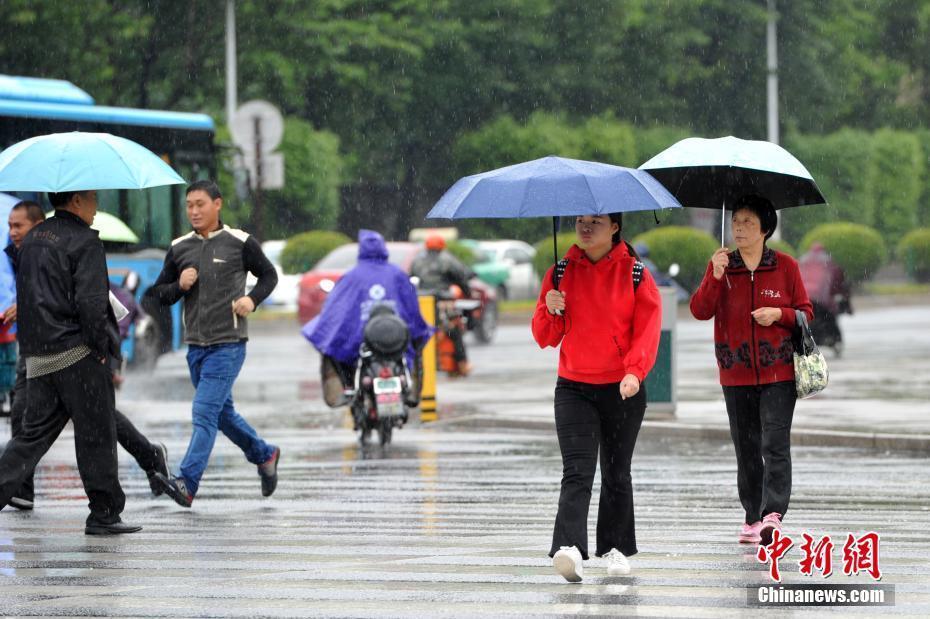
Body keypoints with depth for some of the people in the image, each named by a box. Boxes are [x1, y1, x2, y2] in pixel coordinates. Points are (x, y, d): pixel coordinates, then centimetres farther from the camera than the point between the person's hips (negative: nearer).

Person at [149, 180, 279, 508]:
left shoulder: (240, 243, -3)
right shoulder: (179, 248, 7)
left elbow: (269, 275, 9)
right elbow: (159, 293, 13)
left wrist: (252, 299, -10)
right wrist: (179, 286, -9)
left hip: (228, 345, -6)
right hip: (196, 344, 6)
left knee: (205, 412, -15)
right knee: (222, 412, 18)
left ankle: (186, 483, -20)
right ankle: (264, 455, 40)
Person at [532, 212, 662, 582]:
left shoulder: (635, 274, 1)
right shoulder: (562, 273, 7)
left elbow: (648, 328, -6)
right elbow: (545, 337, 9)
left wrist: (634, 371, -22)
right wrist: (551, 311, -13)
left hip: (622, 390, 0)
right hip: (574, 388, 0)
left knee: (616, 473, 10)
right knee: (577, 471, -14)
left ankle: (615, 548, 23)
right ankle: (569, 549, -29)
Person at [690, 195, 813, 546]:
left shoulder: (785, 266, 2)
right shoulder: (721, 265, 5)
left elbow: (806, 313, 7)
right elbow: (700, 311, -6)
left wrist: (779, 314, -13)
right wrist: (715, 277, -21)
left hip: (778, 373, -2)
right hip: (736, 374, 3)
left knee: (775, 445, -13)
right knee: (746, 448, 7)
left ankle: (773, 514, -20)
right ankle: (752, 518, 13)